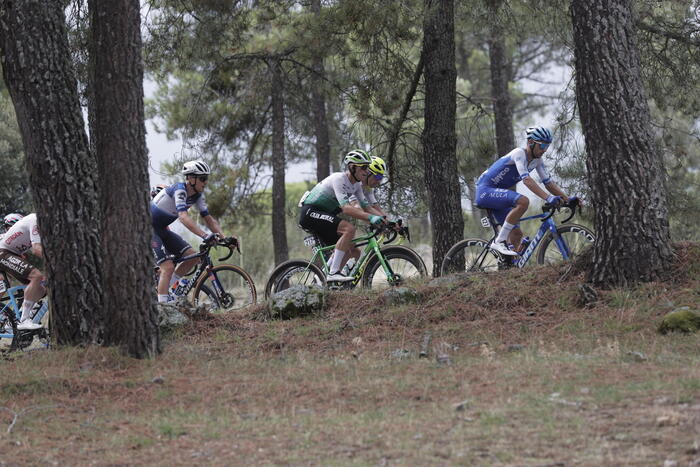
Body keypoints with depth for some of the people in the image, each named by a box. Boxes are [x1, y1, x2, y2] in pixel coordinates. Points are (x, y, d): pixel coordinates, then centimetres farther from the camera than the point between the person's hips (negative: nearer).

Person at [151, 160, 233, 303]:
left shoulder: (197, 195, 0)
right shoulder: (179, 189, -26)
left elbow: (208, 218, 1)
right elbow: (183, 217, -39)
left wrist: (224, 237, -15)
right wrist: (205, 236, -49)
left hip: (161, 229, 9)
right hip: (148, 227, -9)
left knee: (192, 257, -4)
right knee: (168, 267, -19)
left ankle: (166, 287, 7)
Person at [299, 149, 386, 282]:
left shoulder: (356, 185, 8)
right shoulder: (339, 179, -21)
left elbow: (365, 207, 3)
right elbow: (346, 208, -32)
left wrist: (384, 220, -12)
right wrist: (371, 217, -41)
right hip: (310, 212, -10)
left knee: (354, 252, 4)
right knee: (349, 229, -29)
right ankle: (333, 273, -29)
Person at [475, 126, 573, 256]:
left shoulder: (537, 160, 5)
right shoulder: (519, 153, -21)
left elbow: (549, 183, 6)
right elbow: (526, 180, -34)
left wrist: (568, 200, -8)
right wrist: (548, 198, -44)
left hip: (497, 195, 9)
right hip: (485, 191, -9)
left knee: (516, 234, 2)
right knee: (523, 201, -31)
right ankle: (499, 242, -26)